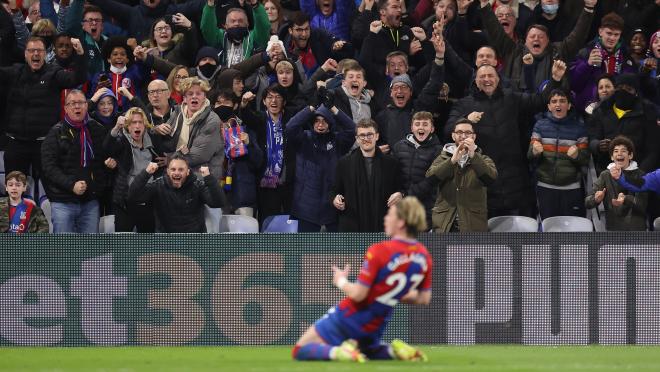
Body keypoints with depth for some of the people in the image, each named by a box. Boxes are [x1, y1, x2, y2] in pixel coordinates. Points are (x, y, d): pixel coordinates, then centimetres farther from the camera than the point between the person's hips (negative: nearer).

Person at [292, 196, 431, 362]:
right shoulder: (423, 256, -7)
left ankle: (336, 352, -24)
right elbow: (424, 299, 2)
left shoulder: (379, 251, -26)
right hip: (376, 327, 6)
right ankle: (393, 350, 7)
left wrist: (341, 281, -3)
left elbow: (358, 294, -24)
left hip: (349, 317, -6)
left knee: (300, 350, 3)